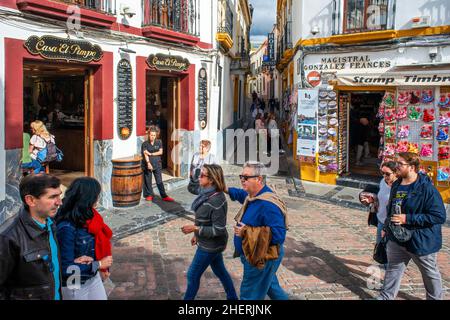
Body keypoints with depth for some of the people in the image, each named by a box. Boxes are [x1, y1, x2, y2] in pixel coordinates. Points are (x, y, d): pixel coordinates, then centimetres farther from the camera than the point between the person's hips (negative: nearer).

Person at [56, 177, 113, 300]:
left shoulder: (87, 216, -6)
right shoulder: (67, 228, -27)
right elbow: (66, 268, -24)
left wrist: (102, 267, -10)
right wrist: (99, 264, -19)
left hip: (94, 278, 7)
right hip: (75, 286, -6)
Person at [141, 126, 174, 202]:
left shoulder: (159, 142, 6)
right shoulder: (145, 144, -1)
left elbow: (160, 152, -1)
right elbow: (145, 154, -11)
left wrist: (151, 154, -9)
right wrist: (148, 163, -23)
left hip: (157, 164, 1)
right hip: (148, 164, -1)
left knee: (159, 181, 1)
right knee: (148, 181, 6)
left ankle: (164, 196, 1)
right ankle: (149, 195, 20)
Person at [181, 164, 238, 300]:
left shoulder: (216, 201, -31)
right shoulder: (207, 194, -3)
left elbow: (218, 230, -27)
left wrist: (195, 228, -24)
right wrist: (197, 235, 17)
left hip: (210, 245, -9)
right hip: (211, 243, 9)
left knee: (193, 275, 8)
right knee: (220, 271, 24)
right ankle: (232, 297, 41)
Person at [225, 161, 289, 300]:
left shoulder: (268, 205, -32)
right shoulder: (253, 195, 0)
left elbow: (278, 235, -37)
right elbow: (242, 194, 27)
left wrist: (246, 232, -37)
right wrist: (227, 190, 16)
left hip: (262, 259, -10)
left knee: (250, 295, 6)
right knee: (269, 286, 28)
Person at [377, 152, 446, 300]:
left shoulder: (426, 188, -23)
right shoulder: (396, 185, 2)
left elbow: (439, 216, -25)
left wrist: (407, 219, -27)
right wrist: (387, 227, 19)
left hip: (421, 242, -6)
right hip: (397, 239, 6)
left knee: (430, 273, 16)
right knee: (393, 270, 17)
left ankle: (435, 297, 38)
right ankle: (385, 297, 32)